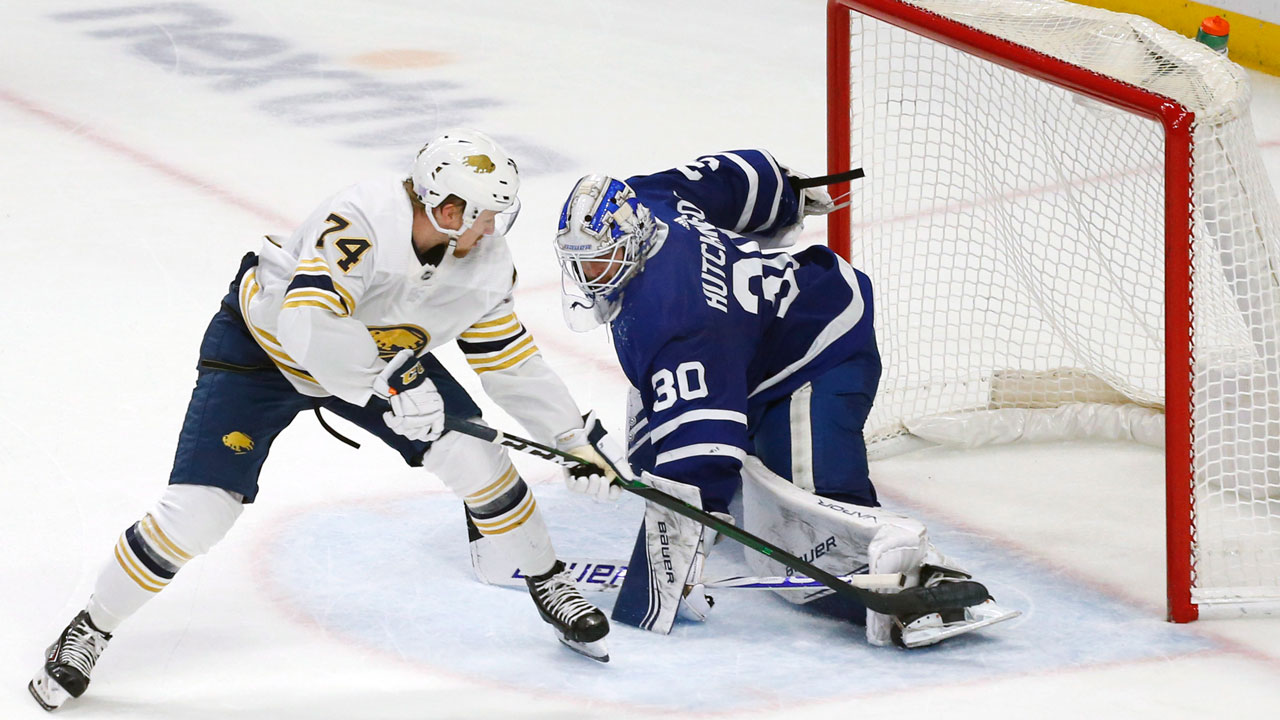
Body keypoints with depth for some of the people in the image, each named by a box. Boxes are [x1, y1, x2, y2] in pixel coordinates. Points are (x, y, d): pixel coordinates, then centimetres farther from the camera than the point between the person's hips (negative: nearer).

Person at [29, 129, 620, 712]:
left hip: (384, 355, 6)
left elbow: (510, 359, -2)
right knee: (196, 512, -14)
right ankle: (89, 632, 5)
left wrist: (571, 437, -2)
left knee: (474, 457, -5)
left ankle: (549, 585, 20)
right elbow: (307, 323, -50)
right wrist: (388, 384, -46)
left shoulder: (485, 260, -16)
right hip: (261, 346, -6)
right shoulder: (361, 223, -39)